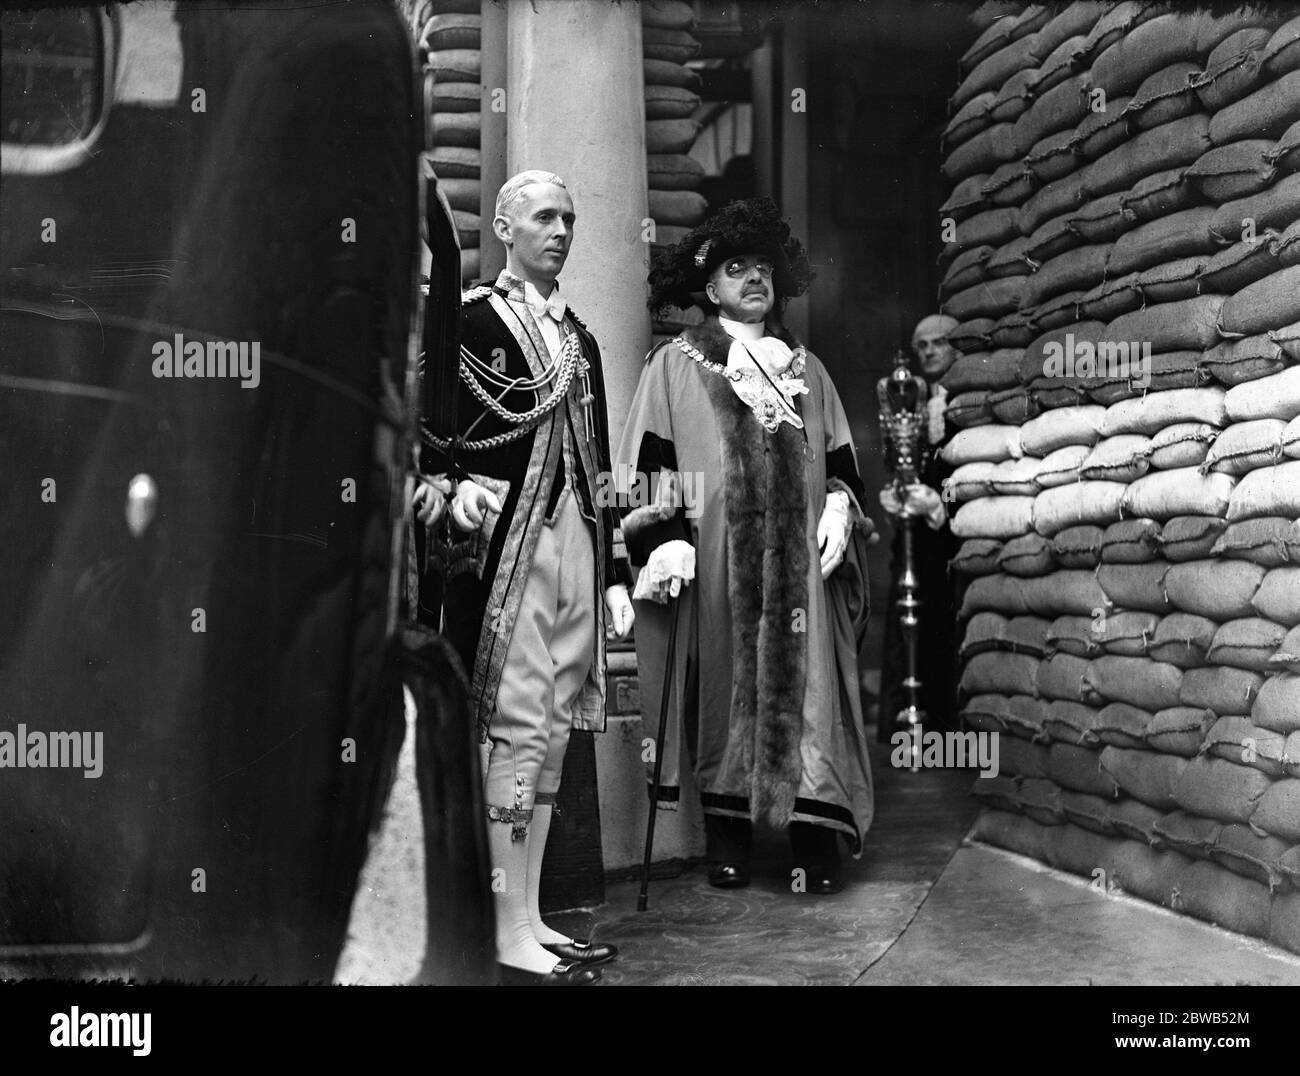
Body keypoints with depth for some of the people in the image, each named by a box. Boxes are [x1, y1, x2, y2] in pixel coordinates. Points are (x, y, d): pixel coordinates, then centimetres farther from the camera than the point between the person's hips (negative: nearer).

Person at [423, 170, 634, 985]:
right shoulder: (470, 319, 0)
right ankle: (509, 935, -1)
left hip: (578, 542, 7)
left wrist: (616, 570, 16)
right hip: (507, 539, -7)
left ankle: (531, 919, 17)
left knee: (555, 730, 8)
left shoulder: (580, 336, 20)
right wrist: (455, 487, -26)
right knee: (520, 727, -8)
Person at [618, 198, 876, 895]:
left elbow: (839, 462, 22)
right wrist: (668, 538, -10)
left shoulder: (806, 369, 21)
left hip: (799, 561, 3)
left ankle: (815, 840, -1)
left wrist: (838, 509, 3)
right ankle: (727, 836, 10)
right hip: (715, 559, -2)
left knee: (805, 690, -4)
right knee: (726, 691, 0)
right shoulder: (676, 364, 9)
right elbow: (653, 463, 1)